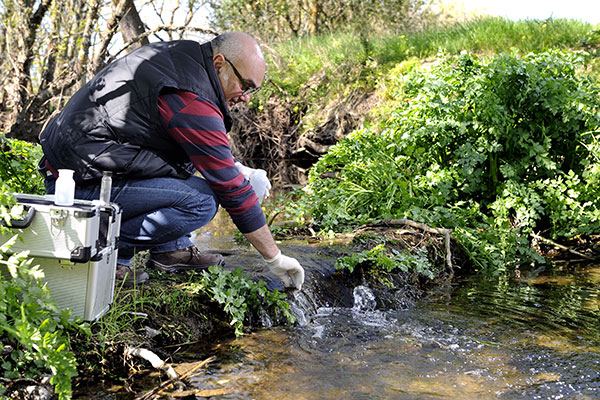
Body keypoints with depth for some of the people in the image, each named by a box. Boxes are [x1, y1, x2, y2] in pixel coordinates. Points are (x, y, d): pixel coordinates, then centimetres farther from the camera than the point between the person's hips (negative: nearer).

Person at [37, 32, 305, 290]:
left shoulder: (175, 55, 9)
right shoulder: (191, 101, -21)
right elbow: (231, 190, -18)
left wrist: (234, 168, 15)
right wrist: (275, 259, -10)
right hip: (83, 187, -10)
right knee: (202, 200, -19)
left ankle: (171, 249, 16)